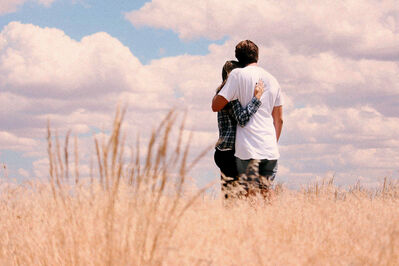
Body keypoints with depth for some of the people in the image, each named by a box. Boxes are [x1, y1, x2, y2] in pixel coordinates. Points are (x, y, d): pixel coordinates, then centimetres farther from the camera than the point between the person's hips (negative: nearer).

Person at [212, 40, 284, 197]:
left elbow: (216, 106, -4)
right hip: (270, 149, 5)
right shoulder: (272, 80, 15)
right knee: (266, 194, 10)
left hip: (248, 149, -5)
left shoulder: (238, 74, -3)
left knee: (251, 194, -6)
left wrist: (218, 90, 15)